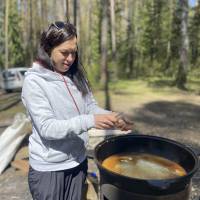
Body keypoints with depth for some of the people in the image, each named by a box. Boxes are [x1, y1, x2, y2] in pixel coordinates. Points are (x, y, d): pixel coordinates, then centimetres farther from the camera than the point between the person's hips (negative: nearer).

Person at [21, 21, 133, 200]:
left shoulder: (76, 75, 0)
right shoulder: (34, 81, -17)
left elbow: (90, 106, 5)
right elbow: (47, 127, -22)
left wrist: (111, 117, -15)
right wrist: (90, 121, -32)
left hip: (78, 162, 5)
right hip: (48, 169, -5)